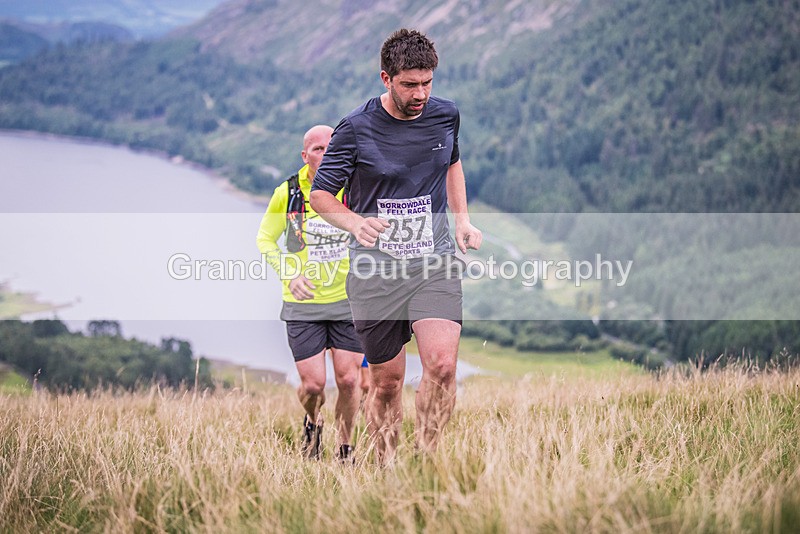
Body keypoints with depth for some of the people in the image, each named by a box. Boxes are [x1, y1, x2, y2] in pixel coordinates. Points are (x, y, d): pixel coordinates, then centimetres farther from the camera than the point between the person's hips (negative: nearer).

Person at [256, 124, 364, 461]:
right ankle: (312, 423, 31)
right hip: (303, 306, 0)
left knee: (348, 380, -3)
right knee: (313, 384, -4)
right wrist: (290, 274, -8)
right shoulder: (287, 193, -6)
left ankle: (345, 450, 19)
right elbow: (265, 238, 6)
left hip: (348, 302, 1)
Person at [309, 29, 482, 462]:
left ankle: (425, 457, -6)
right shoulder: (356, 128, -8)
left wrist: (462, 219, 14)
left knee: (442, 363, -19)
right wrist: (356, 222, -20)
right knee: (386, 380, 4)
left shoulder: (446, 115, 3)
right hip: (376, 266, -2)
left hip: (435, 261, 2)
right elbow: (320, 194, -1)